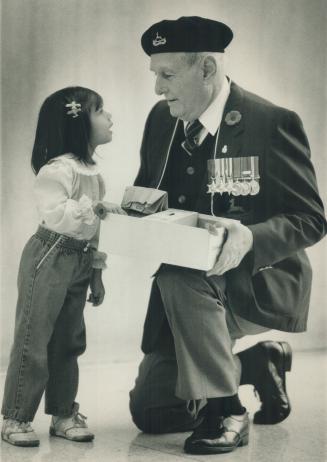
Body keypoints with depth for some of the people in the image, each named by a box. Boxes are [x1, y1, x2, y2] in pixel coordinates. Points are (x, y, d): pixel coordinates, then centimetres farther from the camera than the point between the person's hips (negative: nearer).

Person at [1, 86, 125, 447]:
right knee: (33, 342, -2)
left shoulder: (93, 172, 11)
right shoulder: (56, 169, -17)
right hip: (49, 259, -8)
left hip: (80, 263, 8)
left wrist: (97, 274, 18)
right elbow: (54, 215, -29)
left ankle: (63, 414, 23)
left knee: (69, 342, 13)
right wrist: (98, 207, -27)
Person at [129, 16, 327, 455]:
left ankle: (223, 410, -20)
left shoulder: (273, 123, -16)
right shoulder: (161, 119, 2)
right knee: (148, 411, 4)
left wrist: (251, 238, -34)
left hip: (261, 282, -6)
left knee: (180, 276, -37)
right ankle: (256, 365, 22)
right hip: (184, 292, 7)